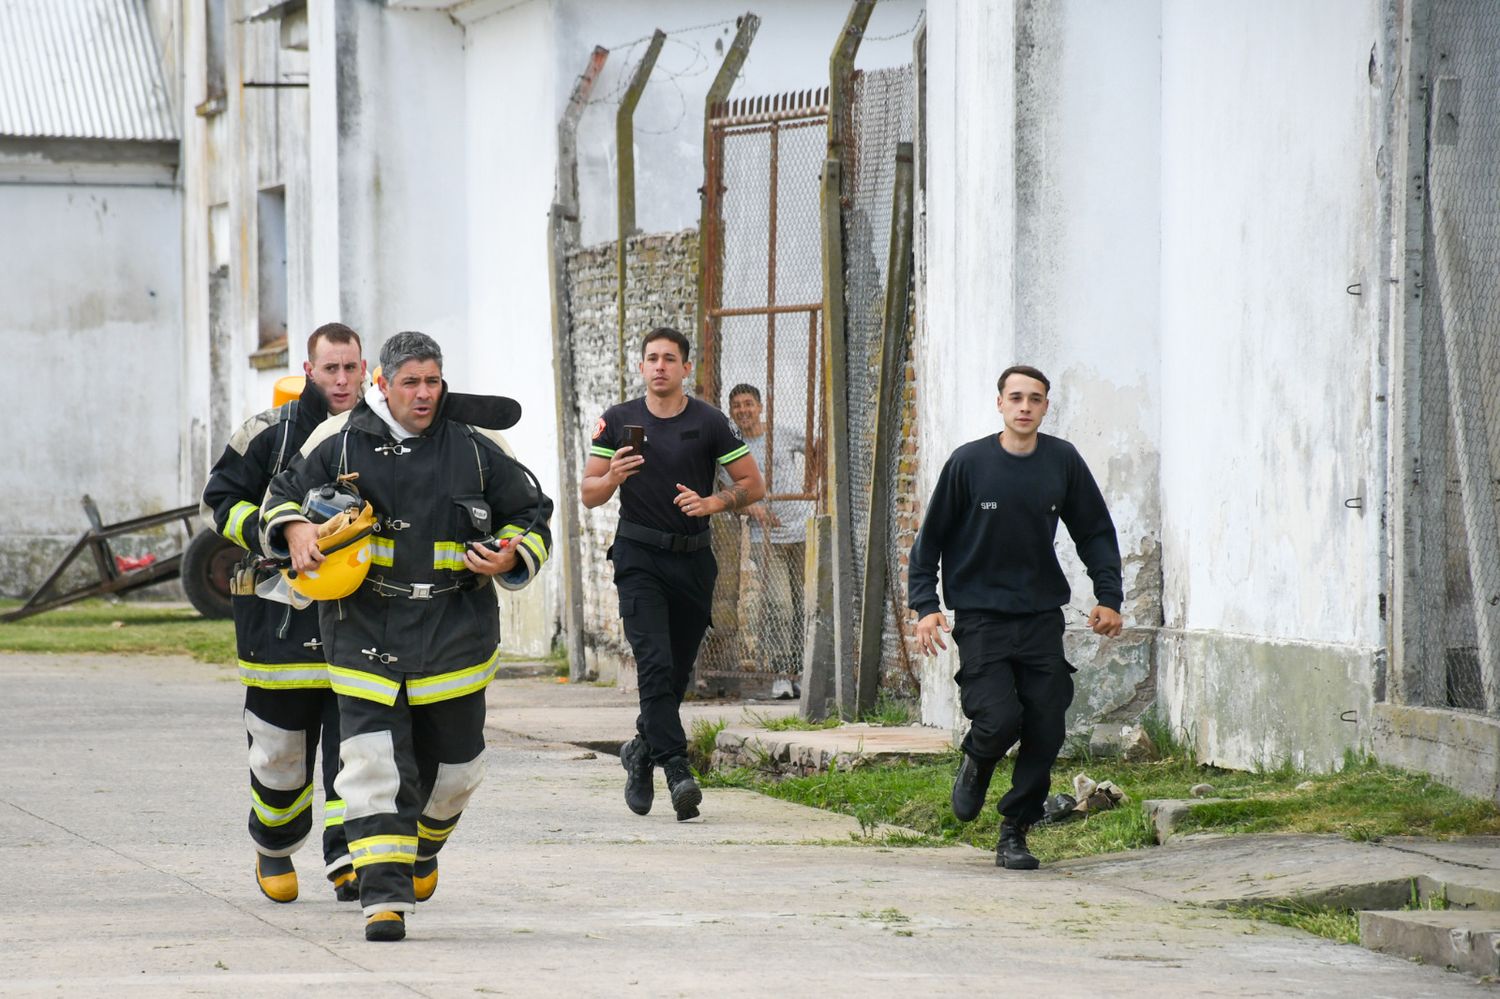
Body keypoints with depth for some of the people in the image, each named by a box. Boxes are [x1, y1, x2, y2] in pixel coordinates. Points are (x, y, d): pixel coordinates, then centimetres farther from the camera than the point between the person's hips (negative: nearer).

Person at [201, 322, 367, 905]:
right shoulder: (270, 434, -1)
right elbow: (222, 498, 3)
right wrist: (272, 536, -12)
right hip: (281, 613, -1)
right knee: (279, 743, 6)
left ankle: (348, 859, -8)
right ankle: (273, 849, 29)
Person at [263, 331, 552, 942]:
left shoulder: (476, 449, 4)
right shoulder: (341, 443, 3)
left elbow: (531, 513, 14)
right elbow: (284, 493, 16)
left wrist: (513, 556, -6)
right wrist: (296, 531, -5)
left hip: (453, 631, 1)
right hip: (365, 627, -1)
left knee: (454, 764, 12)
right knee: (374, 764, -12)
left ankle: (423, 846, 43)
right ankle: (384, 895, -13)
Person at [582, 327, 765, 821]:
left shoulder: (708, 422, 1)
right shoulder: (619, 421, 4)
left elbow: (753, 485, 4)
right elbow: (589, 493, 7)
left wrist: (710, 503, -13)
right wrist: (613, 477, -15)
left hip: (693, 559, 1)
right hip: (639, 557, -1)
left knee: (677, 671, 7)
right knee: (655, 663, -18)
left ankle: (642, 752, 31)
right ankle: (677, 771, -23)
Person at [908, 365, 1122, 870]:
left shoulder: (1063, 461, 2)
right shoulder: (969, 462, -4)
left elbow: (1095, 533, 12)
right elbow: (931, 538, 3)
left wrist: (1108, 597, 4)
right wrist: (925, 605, -5)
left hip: (1042, 617, 3)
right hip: (980, 615, -3)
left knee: (1046, 731, -3)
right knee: (999, 719, -17)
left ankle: (1014, 833, 11)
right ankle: (976, 765, 19)